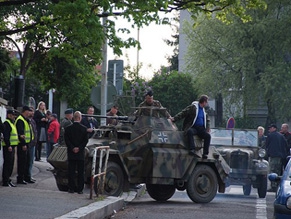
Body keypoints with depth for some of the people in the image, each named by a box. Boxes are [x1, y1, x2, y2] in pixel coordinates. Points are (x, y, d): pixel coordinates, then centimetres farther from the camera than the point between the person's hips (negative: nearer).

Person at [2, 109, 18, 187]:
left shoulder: (11, 123, 20)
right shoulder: (6, 123, -12)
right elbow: (6, 135, -20)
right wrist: (8, 145, -25)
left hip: (12, 146, 10)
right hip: (8, 147, -10)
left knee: (11, 164, 13)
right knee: (7, 164, -9)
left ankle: (8, 180, 19)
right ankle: (5, 181, -8)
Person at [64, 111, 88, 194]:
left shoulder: (68, 128, -3)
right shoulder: (84, 128, -5)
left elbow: (66, 140, -5)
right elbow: (85, 140, -6)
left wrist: (72, 148, -3)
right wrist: (79, 148, -5)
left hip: (71, 153, 1)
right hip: (81, 153, -1)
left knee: (71, 171, 6)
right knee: (80, 172, 5)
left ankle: (71, 188, 6)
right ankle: (80, 189, 5)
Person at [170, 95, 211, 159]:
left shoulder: (203, 110, 22)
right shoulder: (193, 107, -1)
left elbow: (207, 120, 35)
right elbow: (183, 113, -9)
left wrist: (208, 128, 18)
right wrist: (174, 118, -22)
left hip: (200, 128, 6)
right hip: (192, 127, -6)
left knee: (208, 136, -20)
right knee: (190, 132, -39)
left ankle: (205, 154, -20)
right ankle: (192, 150, -48)